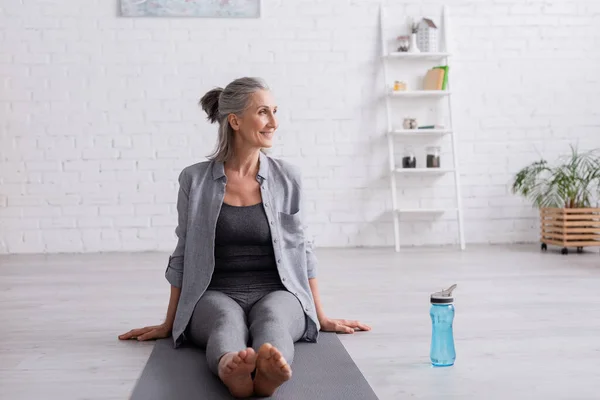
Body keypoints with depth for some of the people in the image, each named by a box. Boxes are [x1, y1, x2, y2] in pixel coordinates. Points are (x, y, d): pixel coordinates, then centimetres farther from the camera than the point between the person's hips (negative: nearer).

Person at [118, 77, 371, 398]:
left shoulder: (287, 177, 4)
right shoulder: (195, 180, 1)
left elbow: (302, 249, 13)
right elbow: (183, 256, 10)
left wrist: (321, 317, 15)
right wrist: (169, 323, 14)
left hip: (276, 294, 1)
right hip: (216, 297, 0)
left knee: (271, 316, -36)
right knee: (226, 319, -36)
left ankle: (269, 369, -68)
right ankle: (230, 369, -68)